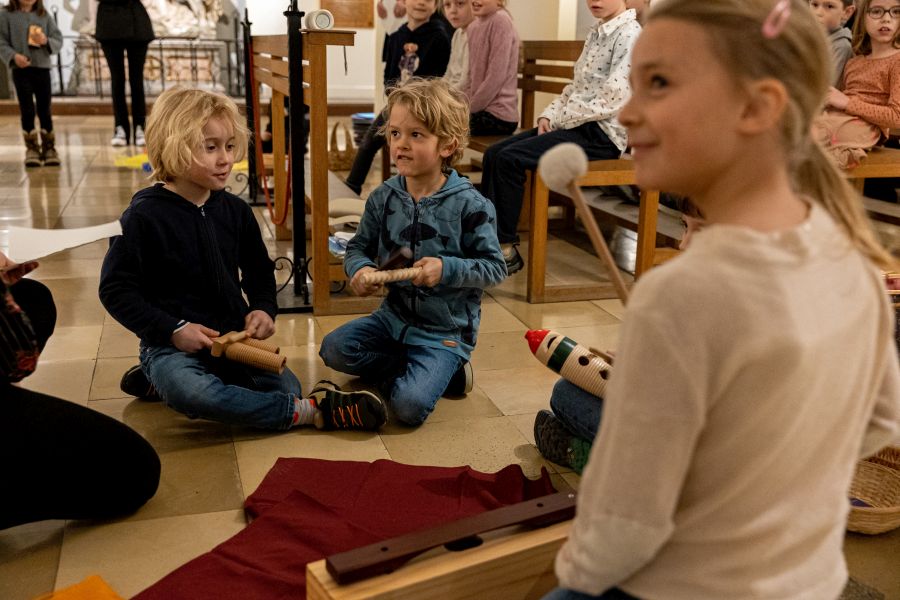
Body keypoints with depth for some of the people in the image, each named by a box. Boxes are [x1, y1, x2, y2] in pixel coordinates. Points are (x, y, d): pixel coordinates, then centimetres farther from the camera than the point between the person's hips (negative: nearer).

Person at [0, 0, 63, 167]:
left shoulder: (45, 16, 7)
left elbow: (58, 41, 5)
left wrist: (46, 41, -15)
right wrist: (14, 56, -17)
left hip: (43, 68, 2)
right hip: (21, 69, -1)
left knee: (45, 111, 6)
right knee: (27, 111, 0)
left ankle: (49, 148, 15)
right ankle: (32, 148, 8)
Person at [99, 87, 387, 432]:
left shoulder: (234, 210, 5)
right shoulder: (145, 215, -10)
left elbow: (258, 270, 17)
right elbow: (115, 289, -9)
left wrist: (263, 308, -4)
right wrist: (174, 329, -18)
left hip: (233, 336, 5)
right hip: (171, 343, -5)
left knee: (286, 388, -17)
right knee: (191, 395, -37)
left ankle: (163, 382, 2)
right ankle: (311, 411, -26)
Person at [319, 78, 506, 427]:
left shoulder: (469, 205, -15)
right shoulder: (383, 198, -1)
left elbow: (495, 268, -11)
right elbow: (359, 248, 10)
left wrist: (447, 269, -26)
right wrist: (359, 270, -14)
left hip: (445, 330, -5)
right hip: (395, 315, 6)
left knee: (411, 405, -24)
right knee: (334, 349, -12)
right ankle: (418, 371, 0)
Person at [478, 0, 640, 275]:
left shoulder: (629, 34, -10)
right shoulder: (596, 33, 17)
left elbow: (612, 99, -19)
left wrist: (561, 117, -12)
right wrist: (549, 116, 2)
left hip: (601, 134, -9)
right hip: (575, 126, 9)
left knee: (509, 159, -21)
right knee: (494, 154, -4)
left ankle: (506, 249, -12)